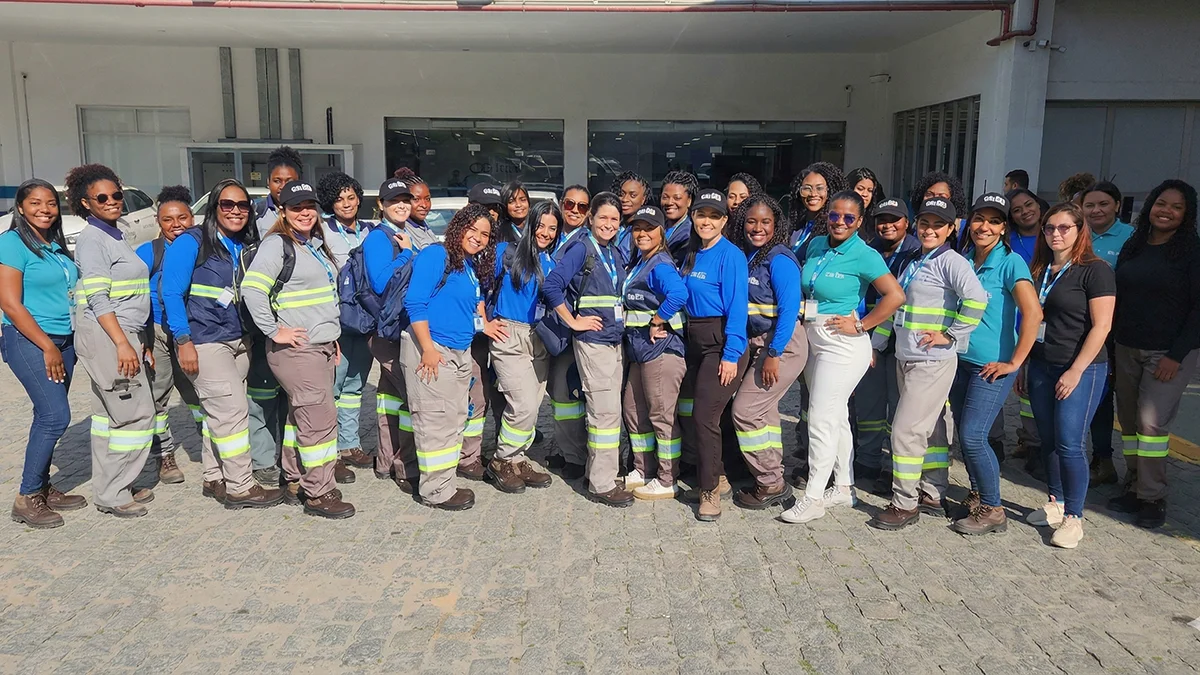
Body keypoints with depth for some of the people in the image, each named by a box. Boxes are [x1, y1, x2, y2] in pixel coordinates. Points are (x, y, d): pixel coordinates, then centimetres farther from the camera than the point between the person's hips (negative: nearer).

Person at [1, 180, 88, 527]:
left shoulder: (57, 246, 13)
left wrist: (66, 346, 13)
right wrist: (47, 347, -14)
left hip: (63, 340, 7)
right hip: (28, 341, -7)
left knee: (48, 416, 9)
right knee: (56, 414, -13)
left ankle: (42, 489, 19)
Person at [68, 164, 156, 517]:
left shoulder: (115, 237, 17)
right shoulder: (91, 238, -10)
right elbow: (98, 298, -17)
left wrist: (141, 342, 20)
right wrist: (122, 344, -23)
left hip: (124, 334, 9)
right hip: (104, 337, -9)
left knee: (110, 415, 12)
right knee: (137, 414, -8)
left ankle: (109, 490, 20)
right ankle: (112, 495, 1)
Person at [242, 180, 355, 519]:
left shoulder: (316, 245, 18)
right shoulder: (277, 244, -9)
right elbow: (252, 289, -20)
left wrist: (333, 337, 21)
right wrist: (275, 331, -19)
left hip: (322, 346, 9)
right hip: (296, 349, -9)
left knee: (302, 415, 15)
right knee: (321, 417, -10)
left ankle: (296, 483, 24)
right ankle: (318, 493, -2)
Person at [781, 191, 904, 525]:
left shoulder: (864, 256, -13)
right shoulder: (816, 245, 7)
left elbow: (896, 296, -20)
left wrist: (861, 326, -16)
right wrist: (803, 313, 9)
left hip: (842, 345, -8)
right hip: (813, 341, 8)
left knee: (822, 419, -7)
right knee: (836, 416, 15)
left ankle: (813, 498, 2)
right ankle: (843, 487, 27)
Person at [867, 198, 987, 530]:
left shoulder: (951, 261, -11)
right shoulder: (914, 263, 15)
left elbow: (977, 299, -26)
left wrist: (949, 335, -20)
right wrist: (875, 344, 17)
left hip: (932, 362, -8)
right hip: (906, 359, 8)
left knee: (906, 431, -8)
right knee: (929, 429, 16)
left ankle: (905, 504, 4)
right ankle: (934, 496, 26)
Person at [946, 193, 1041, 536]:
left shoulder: (1010, 263, -11)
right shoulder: (964, 260, 7)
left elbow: (1033, 313, -20)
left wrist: (1014, 362, -18)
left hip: (992, 366, -6)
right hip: (962, 360, 6)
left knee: (972, 436, -9)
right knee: (963, 434, 10)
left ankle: (992, 510, 6)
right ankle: (977, 496, 28)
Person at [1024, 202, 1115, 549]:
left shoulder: (1095, 270, -8)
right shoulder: (1040, 270, 11)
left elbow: (1101, 326, -12)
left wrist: (1076, 371, -16)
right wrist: (1022, 365, 13)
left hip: (1081, 368, -6)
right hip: (1041, 366, 6)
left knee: (1068, 442, -7)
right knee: (1048, 440, 11)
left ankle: (1074, 517, 5)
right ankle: (1056, 504, 25)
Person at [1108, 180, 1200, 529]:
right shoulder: (1133, 248, 10)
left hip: (1169, 353, -5)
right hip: (1127, 349, 5)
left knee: (1152, 421, -9)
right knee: (1129, 420, 7)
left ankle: (1153, 498, 0)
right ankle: (1134, 488, 17)